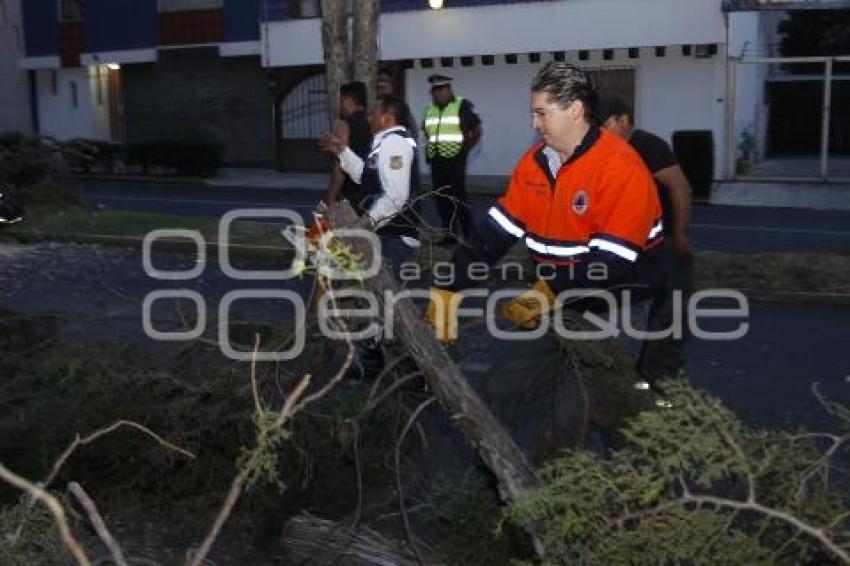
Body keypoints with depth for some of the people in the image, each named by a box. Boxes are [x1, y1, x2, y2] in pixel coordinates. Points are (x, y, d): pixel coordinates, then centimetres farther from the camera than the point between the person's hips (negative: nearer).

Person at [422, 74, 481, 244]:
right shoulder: (430, 109, 14)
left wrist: (465, 149, -6)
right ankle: (449, 234, 17)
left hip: (455, 161, -6)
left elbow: (477, 131, -2)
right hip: (436, 162, 6)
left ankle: (469, 235, -2)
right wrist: (429, 150, 16)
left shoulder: (462, 106, -4)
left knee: (458, 198, -9)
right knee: (441, 198, 8)